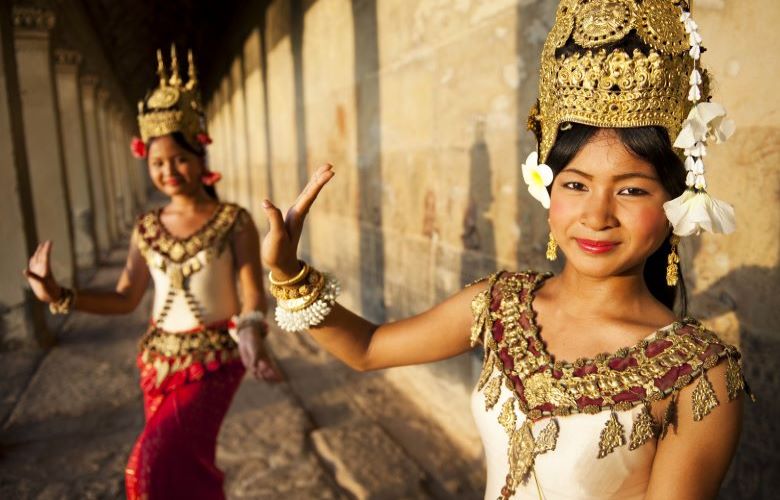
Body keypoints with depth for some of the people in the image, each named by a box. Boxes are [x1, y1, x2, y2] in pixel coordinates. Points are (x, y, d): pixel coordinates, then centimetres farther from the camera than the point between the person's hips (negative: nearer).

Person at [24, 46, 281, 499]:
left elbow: (254, 297, -16)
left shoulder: (234, 221, -11)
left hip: (213, 359, -5)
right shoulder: (147, 228, 2)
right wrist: (60, 297, -6)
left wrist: (250, 334, -35)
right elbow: (125, 300, 5)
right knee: (185, 462, 17)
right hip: (159, 360, 5)